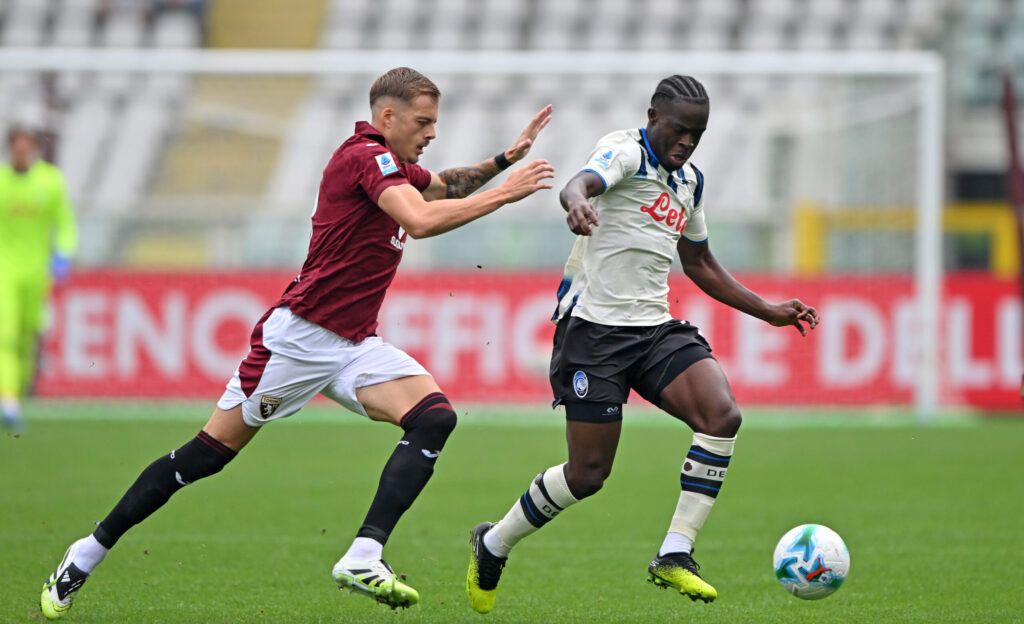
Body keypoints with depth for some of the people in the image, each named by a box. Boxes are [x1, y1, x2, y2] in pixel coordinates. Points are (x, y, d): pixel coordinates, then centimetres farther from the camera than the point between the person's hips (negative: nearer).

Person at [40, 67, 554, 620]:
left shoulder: (390, 164, 14)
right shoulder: (365, 156, -15)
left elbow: (444, 186, 35)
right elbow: (421, 220, -30)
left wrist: (503, 160, 20)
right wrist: (505, 193, -23)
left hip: (354, 344, 9)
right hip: (300, 335, -9)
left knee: (434, 417, -15)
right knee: (207, 454, -3)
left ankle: (363, 559, -25)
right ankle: (89, 552, 11)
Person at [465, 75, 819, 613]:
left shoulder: (688, 180, 16)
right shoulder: (625, 151, -8)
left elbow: (699, 263, 30)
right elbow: (581, 183, -32)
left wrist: (768, 312, 27)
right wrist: (577, 202, -57)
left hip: (655, 327, 7)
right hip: (594, 327, -7)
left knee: (722, 414, -19)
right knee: (589, 472, -6)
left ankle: (674, 556, -15)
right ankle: (493, 545, 20)